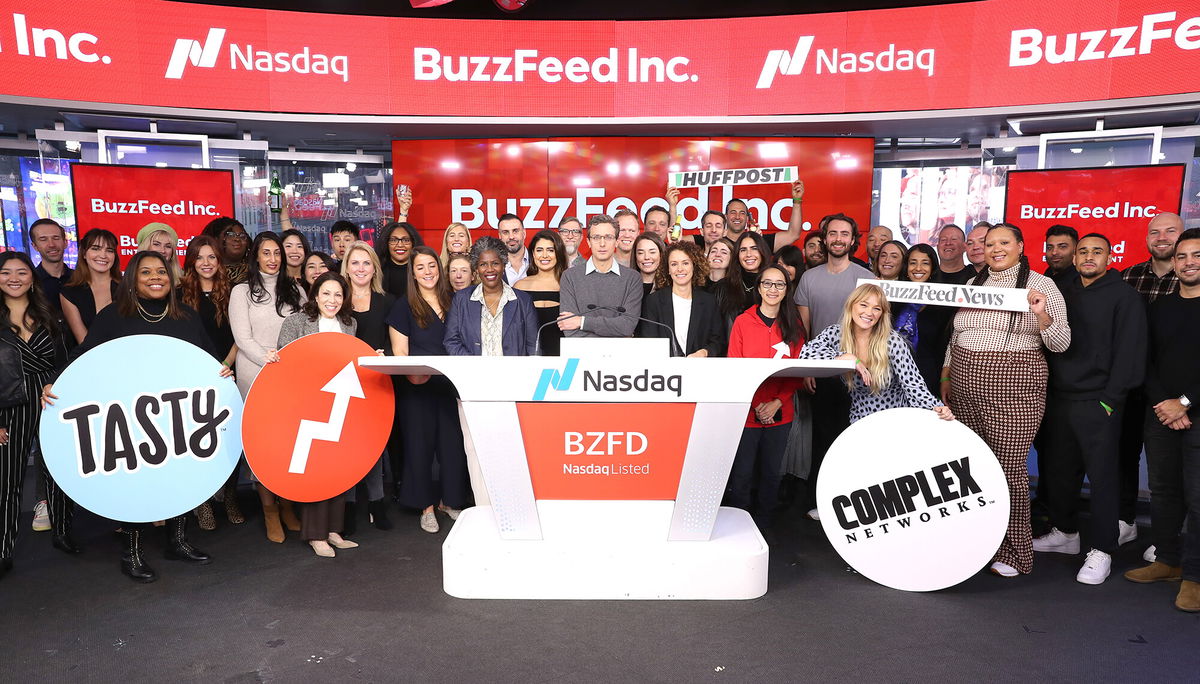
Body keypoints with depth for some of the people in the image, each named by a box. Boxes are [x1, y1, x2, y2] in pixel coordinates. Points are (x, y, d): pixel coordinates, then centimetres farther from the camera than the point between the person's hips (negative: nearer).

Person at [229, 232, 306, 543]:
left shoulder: (294, 290, 13)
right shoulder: (242, 291, 5)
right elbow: (243, 339, -3)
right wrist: (270, 361, -15)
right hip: (255, 376, -2)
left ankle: (287, 504, 12)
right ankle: (269, 510, 7)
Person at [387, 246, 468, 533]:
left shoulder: (451, 302, 11)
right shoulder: (404, 306, 1)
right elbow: (400, 352, -2)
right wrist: (411, 373, -21)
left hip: (450, 383, 3)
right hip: (417, 387, -3)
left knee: (453, 442, 3)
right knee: (421, 442, 3)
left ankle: (449, 500, 20)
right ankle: (426, 506, 15)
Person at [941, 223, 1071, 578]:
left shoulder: (1040, 285, 0)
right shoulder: (973, 283, 15)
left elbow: (1060, 344, -4)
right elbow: (955, 335, 22)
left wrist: (1041, 314, -21)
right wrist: (946, 375, 17)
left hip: (1013, 389, -5)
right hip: (965, 388, 5)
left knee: (1009, 468, -4)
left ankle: (1013, 552, 10)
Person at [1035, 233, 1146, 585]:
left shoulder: (1124, 296, -2)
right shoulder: (1062, 290, 12)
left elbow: (1129, 351, -7)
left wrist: (1111, 399, -13)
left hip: (1098, 402, -5)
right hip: (1058, 398, 5)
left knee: (1101, 476, -1)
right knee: (1057, 469, 12)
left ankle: (1101, 550, 7)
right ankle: (1065, 533, 29)